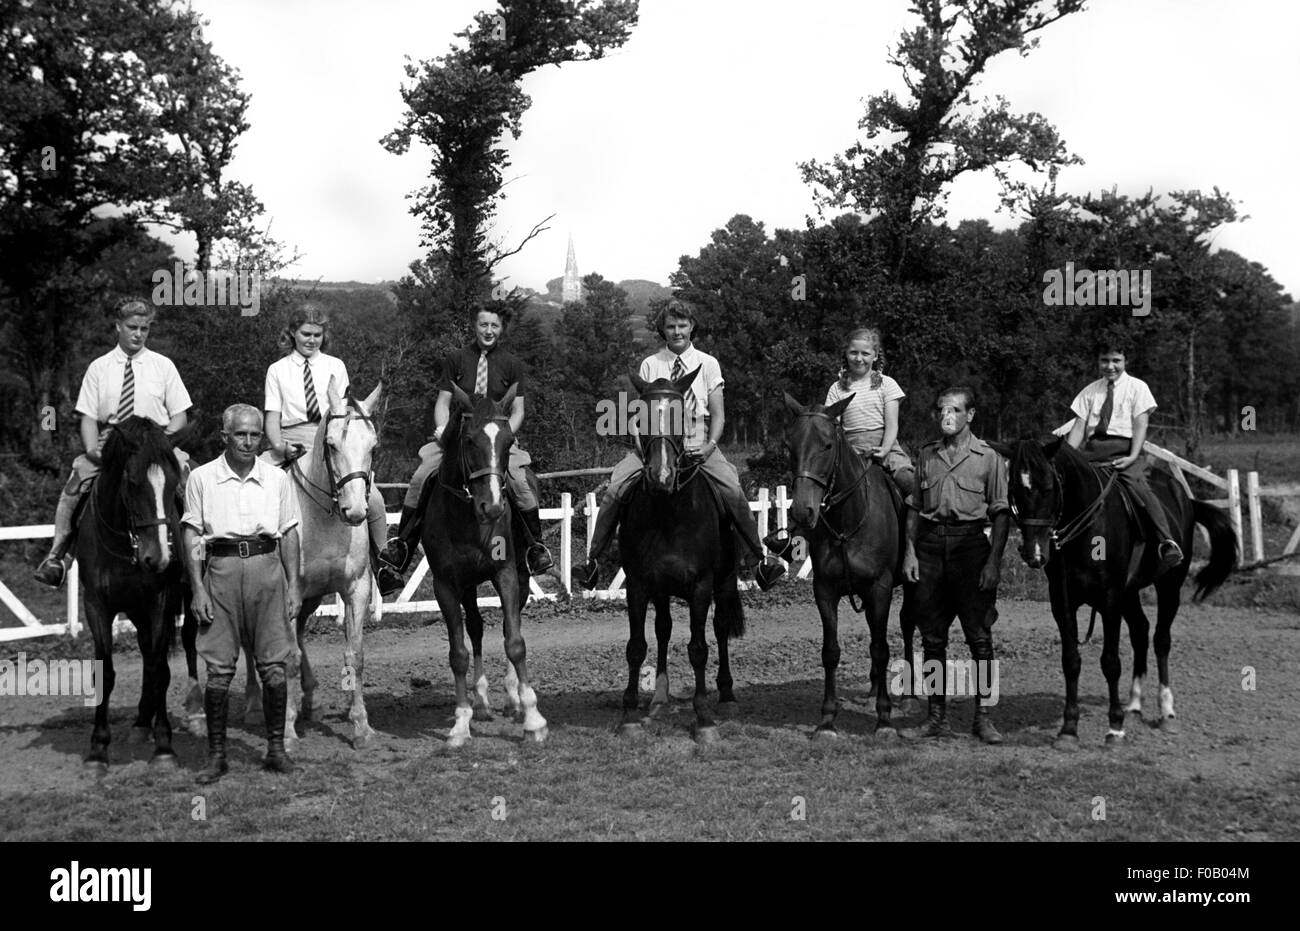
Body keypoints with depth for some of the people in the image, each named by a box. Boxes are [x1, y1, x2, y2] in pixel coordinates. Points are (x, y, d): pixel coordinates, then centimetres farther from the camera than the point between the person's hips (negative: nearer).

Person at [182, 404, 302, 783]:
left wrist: (294, 585, 5)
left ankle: (276, 747, 14)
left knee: (274, 667, 1)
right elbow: (192, 537, 3)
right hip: (221, 570, -1)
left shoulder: (277, 478, 9)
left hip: (267, 567, 1)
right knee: (219, 670, 0)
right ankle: (216, 754, 10)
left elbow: (289, 535, 11)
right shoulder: (202, 478, 4)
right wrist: (198, 590, -4)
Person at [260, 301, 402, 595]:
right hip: (289, 447, 1)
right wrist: (280, 447, -16)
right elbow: (272, 417, 4)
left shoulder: (335, 366, 13)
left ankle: (382, 565, -2)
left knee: (373, 498, -20)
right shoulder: (277, 370, 12)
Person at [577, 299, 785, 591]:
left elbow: (718, 415, 5)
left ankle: (756, 559, -10)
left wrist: (709, 446, -13)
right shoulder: (649, 365, 8)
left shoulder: (708, 364, 7)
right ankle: (594, 559, -8)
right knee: (614, 490, -20)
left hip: (698, 445, 0)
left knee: (733, 490, -23)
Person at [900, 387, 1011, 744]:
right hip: (930, 544, 3)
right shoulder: (926, 454, 11)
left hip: (971, 542, -3)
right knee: (932, 637, 7)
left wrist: (993, 560, -11)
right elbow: (914, 508, 12)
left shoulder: (988, 457, 0)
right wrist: (910, 551, 1)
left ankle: (983, 717, 10)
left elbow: (1001, 513, -3)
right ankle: (937, 718, 16)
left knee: (979, 635, 0)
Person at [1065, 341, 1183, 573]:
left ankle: (1168, 543, -38)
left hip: (1124, 447, -4)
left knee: (1137, 483, -31)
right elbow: (1079, 426, 11)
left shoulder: (1137, 387, 10)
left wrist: (1132, 457, -16)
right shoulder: (1090, 391, 18)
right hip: (1092, 449, 4)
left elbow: (1140, 426, 0)